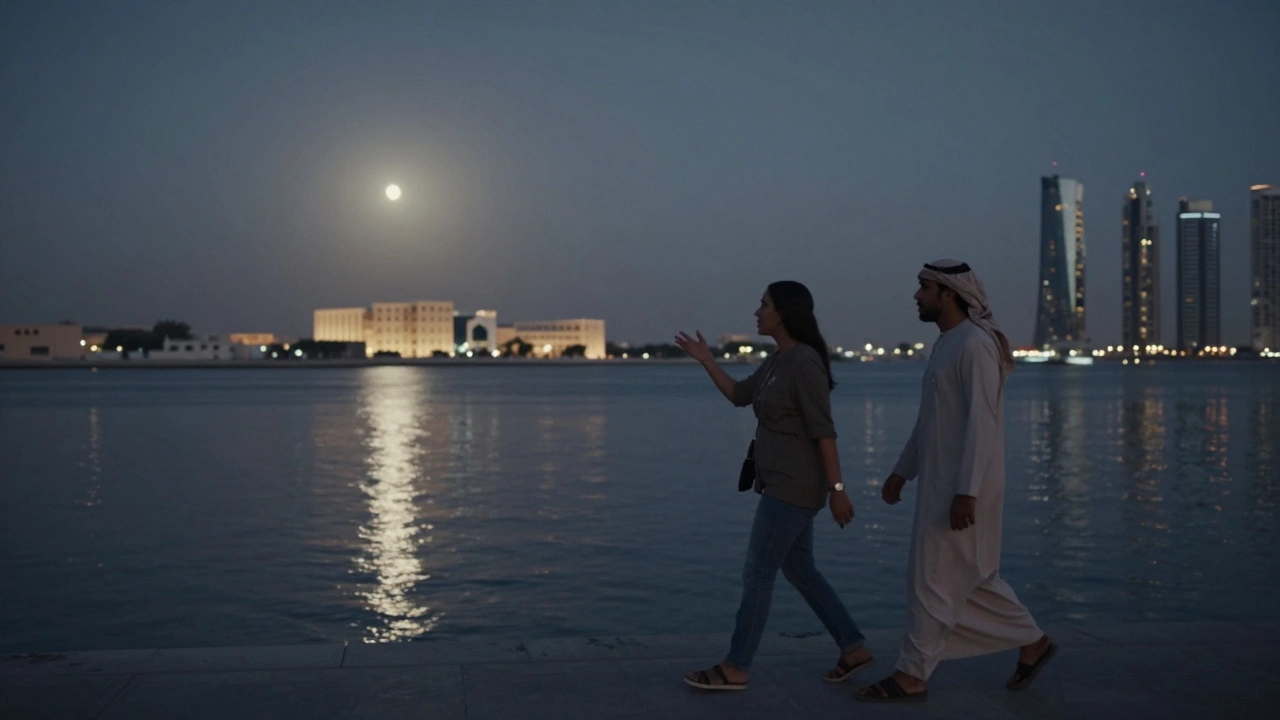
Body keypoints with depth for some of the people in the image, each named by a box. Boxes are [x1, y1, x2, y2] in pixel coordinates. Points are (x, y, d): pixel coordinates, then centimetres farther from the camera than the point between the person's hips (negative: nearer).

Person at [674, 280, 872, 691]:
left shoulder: (805, 361, -17)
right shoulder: (777, 361, 12)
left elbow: (823, 430, -20)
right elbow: (739, 395, 22)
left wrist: (837, 489, -21)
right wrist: (705, 360, 14)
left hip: (793, 487, -10)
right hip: (783, 485, 10)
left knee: (757, 574, -3)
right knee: (799, 570, 15)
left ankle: (736, 669, 7)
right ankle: (853, 649, 22)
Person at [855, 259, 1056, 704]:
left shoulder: (975, 345, -16)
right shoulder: (947, 344, 15)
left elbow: (981, 423, -22)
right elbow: (929, 421, 21)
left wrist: (966, 492, -25)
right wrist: (902, 472, 21)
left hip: (962, 488, -10)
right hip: (941, 483, 10)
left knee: (933, 579, -3)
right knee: (970, 578, 16)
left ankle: (912, 676, 7)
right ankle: (1033, 643, 28)